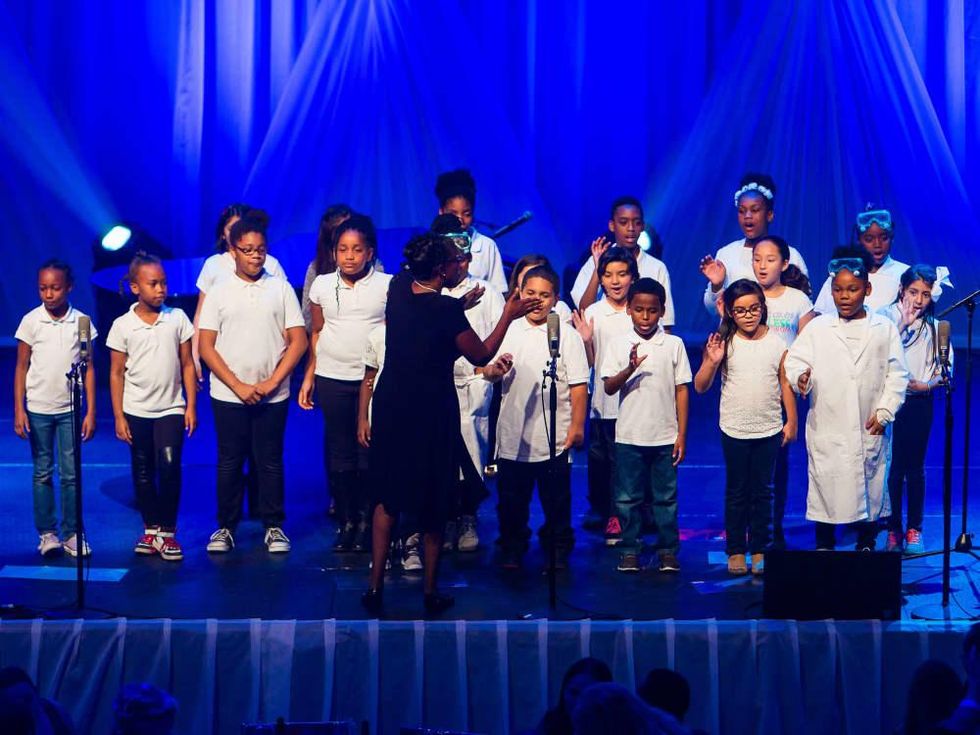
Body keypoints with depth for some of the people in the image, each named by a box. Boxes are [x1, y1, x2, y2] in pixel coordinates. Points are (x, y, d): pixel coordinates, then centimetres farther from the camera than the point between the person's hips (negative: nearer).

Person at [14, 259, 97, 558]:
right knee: (43, 473, 6)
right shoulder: (31, 321, -3)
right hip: (38, 409, 0)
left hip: (69, 410, 0)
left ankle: (71, 534, 7)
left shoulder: (81, 321, -2)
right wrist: (19, 410, -4)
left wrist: (91, 412, 0)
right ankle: (47, 533, 11)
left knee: (70, 474, 1)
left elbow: (88, 368, 2)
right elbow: (21, 367, 2)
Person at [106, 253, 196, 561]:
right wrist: (118, 416, -1)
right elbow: (116, 373, 2)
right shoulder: (122, 326, -2)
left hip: (170, 409, -1)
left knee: (169, 466, -13)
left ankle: (168, 532, -2)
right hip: (136, 411, 1)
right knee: (143, 473, 8)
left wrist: (191, 406, 0)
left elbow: (187, 365, 4)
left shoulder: (177, 319, -1)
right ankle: (150, 530, 20)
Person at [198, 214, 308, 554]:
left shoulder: (281, 289, 3)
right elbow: (206, 347, -1)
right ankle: (226, 526, 16)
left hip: (272, 396, 0)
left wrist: (272, 382, -8)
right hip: (228, 395, 0)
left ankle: (274, 526, 15)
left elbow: (298, 340, 1)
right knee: (229, 462, 6)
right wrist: (238, 386, -9)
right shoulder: (219, 292, 2)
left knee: (270, 461, 5)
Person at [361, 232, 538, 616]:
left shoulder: (400, 286, -4)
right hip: (431, 414, -5)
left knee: (388, 498, 16)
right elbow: (481, 355, -8)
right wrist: (508, 316, 1)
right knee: (433, 504, 11)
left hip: (390, 408, 5)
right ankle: (430, 592, 19)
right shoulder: (447, 309, -21)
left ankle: (375, 587, 13)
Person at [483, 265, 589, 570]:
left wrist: (577, 425, -9)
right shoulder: (508, 332, 7)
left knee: (556, 501, 6)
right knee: (512, 500, 10)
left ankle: (558, 553, 17)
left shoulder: (566, 336, 0)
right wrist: (495, 370, -17)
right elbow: (487, 372, 7)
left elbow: (578, 385, -3)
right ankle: (511, 551, 23)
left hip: (553, 437, -2)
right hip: (513, 435, 2)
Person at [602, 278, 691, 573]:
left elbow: (681, 390, 3)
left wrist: (682, 434, 0)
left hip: (665, 436, 0)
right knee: (627, 497, 5)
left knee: (666, 496, 6)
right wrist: (630, 368, -24)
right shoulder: (619, 344, 1)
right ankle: (629, 551, 15)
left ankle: (668, 551, 15)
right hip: (629, 436, 0)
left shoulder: (674, 344, 1)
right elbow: (609, 387, -4)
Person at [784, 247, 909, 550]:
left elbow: (897, 375, 5)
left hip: (870, 429, 1)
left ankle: (866, 546, 18)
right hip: (826, 428, -1)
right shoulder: (817, 328, 6)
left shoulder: (884, 329, 7)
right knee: (825, 488, -1)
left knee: (870, 488, 6)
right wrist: (800, 378, -23)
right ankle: (823, 549, 8)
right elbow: (794, 360, 0)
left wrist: (884, 412, -5)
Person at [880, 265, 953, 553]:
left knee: (915, 467, 6)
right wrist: (903, 325, -19)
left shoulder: (934, 325, 7)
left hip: (920, 402, 2)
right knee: (892, 466, 0)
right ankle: (894, 529, 9)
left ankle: (914, 529, 13)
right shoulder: (887, 318, -3)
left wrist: (926, 384, -10)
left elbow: (945, 367, 7)